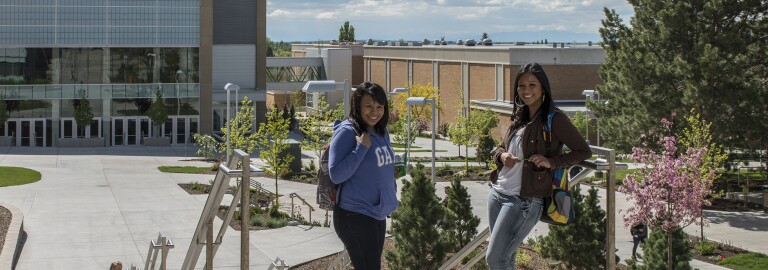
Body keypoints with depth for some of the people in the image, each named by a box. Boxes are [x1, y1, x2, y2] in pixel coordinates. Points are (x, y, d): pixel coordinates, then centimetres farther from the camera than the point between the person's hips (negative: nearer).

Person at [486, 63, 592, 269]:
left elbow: (584, 151, -9)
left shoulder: (554, 119, -10)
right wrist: (502, 156, -4)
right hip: (497, 192, 7)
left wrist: (551, 162, -22)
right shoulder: (519, 116, 11)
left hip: (524, 201, -7)